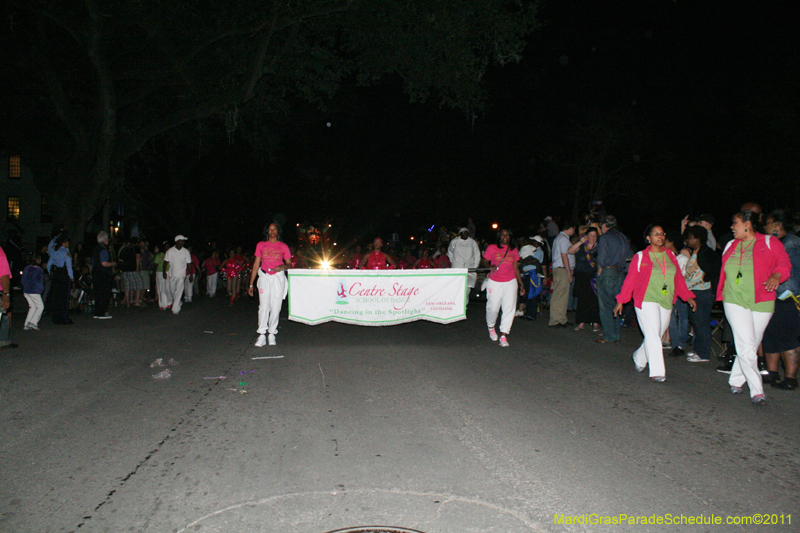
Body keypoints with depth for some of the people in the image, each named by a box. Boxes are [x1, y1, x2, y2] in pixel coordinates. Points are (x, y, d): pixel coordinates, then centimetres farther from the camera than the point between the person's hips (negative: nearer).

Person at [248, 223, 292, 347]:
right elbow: (256, 265, 10)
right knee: (263, 306, -8)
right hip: (264, 277, 0)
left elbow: (289, 264, 11)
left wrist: (283, 266, -14)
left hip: (278, 277, 0)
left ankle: (272, 334, 6)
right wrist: (251, 284, 7)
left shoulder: (283, 247, 9)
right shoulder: (261, 245, 11)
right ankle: (261, 335, -7)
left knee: (276, 306, -3)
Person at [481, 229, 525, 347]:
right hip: (494, 282, -2)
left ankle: (504, 336, -3)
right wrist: (490, 266, -16)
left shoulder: (513, 250, 13)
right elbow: (485, 262, 7)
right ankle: (491, 327, 29)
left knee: (509, 308, -6)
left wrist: (521, 284, 12)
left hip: (510, 282, 2)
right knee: (493, 307, -2)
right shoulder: (492, 248, 4)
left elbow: (516, 268, 15)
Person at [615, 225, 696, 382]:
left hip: (666, 303, 5)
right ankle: (657, 372, -7)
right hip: (646, 301, -5)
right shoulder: (640, 257, -1)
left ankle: (639, 358, 34)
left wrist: (688, 297, 9)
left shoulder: (670, 256, 12)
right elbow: (630, 280, -1)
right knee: (652, 335, -11)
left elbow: (679, 279, 17)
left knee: (656, 336, 10)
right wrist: (621, 301, -4)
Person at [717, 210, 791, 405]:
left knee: (751, 346, 6)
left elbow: (784, 263, -3)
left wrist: (777, 275, -24)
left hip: (761, 302, -1)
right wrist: (721, 293, 14)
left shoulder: (770, 242, 2)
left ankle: (736, 380, 25)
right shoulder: (731, 246, 13)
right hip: (735, 301, 1)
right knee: (746, 347, -9)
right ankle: (757, 391, -5)